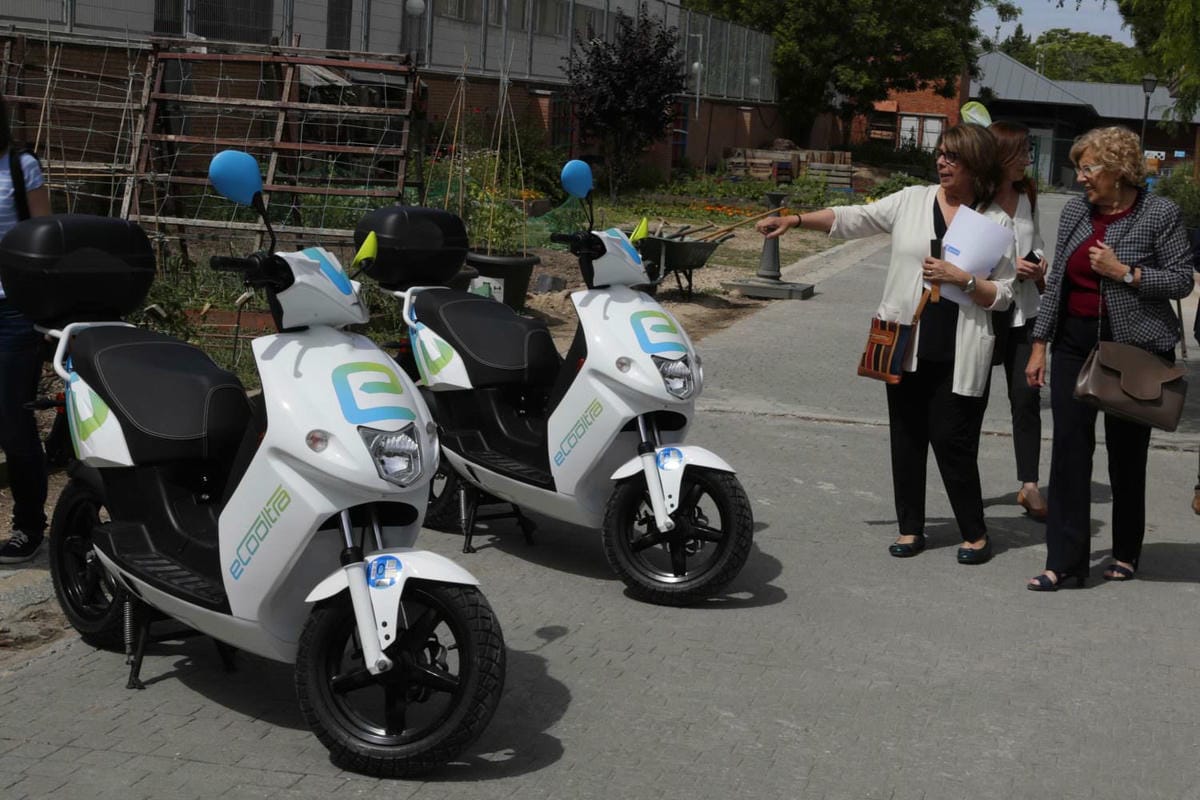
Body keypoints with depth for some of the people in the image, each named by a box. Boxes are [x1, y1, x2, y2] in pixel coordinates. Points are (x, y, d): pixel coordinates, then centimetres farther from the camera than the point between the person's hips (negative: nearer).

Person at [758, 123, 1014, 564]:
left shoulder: (996, 221, 1)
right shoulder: (912, 201, 6)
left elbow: (1002, 295, 1)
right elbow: (852, 219, 2)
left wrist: (961, 278, -15)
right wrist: (795, 220, -8)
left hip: (959, 354, -2)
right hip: (907, 346, 3)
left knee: (952, 440, -4)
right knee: (907, 437, 8)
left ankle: (975, 533, 13)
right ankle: (910, 528, 21)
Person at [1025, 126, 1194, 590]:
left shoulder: (1160, 214, -7)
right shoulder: (1075, 211, 6)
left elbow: (1182, 280, -7)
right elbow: (1056, 281, 10)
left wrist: (1124, 272, -18)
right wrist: (1040, 345, 7)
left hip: (1136, 347, -4)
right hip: (1076, 343, 4)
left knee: (1127, 452, 8)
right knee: (1069, 447, -4)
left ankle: (1126, 553, 26)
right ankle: (1065, 561, -1)